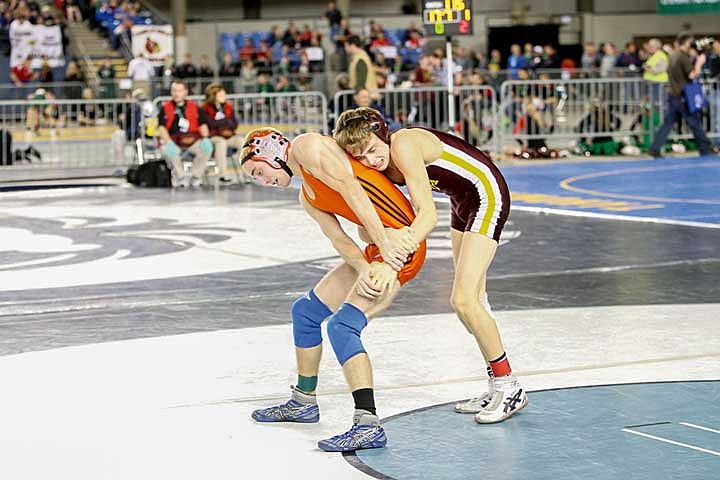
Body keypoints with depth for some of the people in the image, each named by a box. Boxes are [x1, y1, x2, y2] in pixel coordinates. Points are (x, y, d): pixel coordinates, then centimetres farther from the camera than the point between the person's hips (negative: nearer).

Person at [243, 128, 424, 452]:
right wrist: (363, 269, -15)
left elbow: (350, 187, -19)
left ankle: (368, 426, -26)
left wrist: (385, 242, -25)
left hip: (400, 243, -10)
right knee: (305, 312, 19)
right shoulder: (308, 198, 20)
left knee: (342, 325, -21)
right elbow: (339, 240, 5)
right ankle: (303, 403, 33)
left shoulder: (306, 146, -6)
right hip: (377, 246, 10)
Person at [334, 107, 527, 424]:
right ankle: (497, 389, 21)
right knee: (472, 299, 12)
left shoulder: (404, 145, -29)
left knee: (463, 300, -15)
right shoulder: (379, 167, -4)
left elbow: (428, 215, -33)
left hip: (487, 194, -9)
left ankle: (509, 388, -5)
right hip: (462, 202, 9)